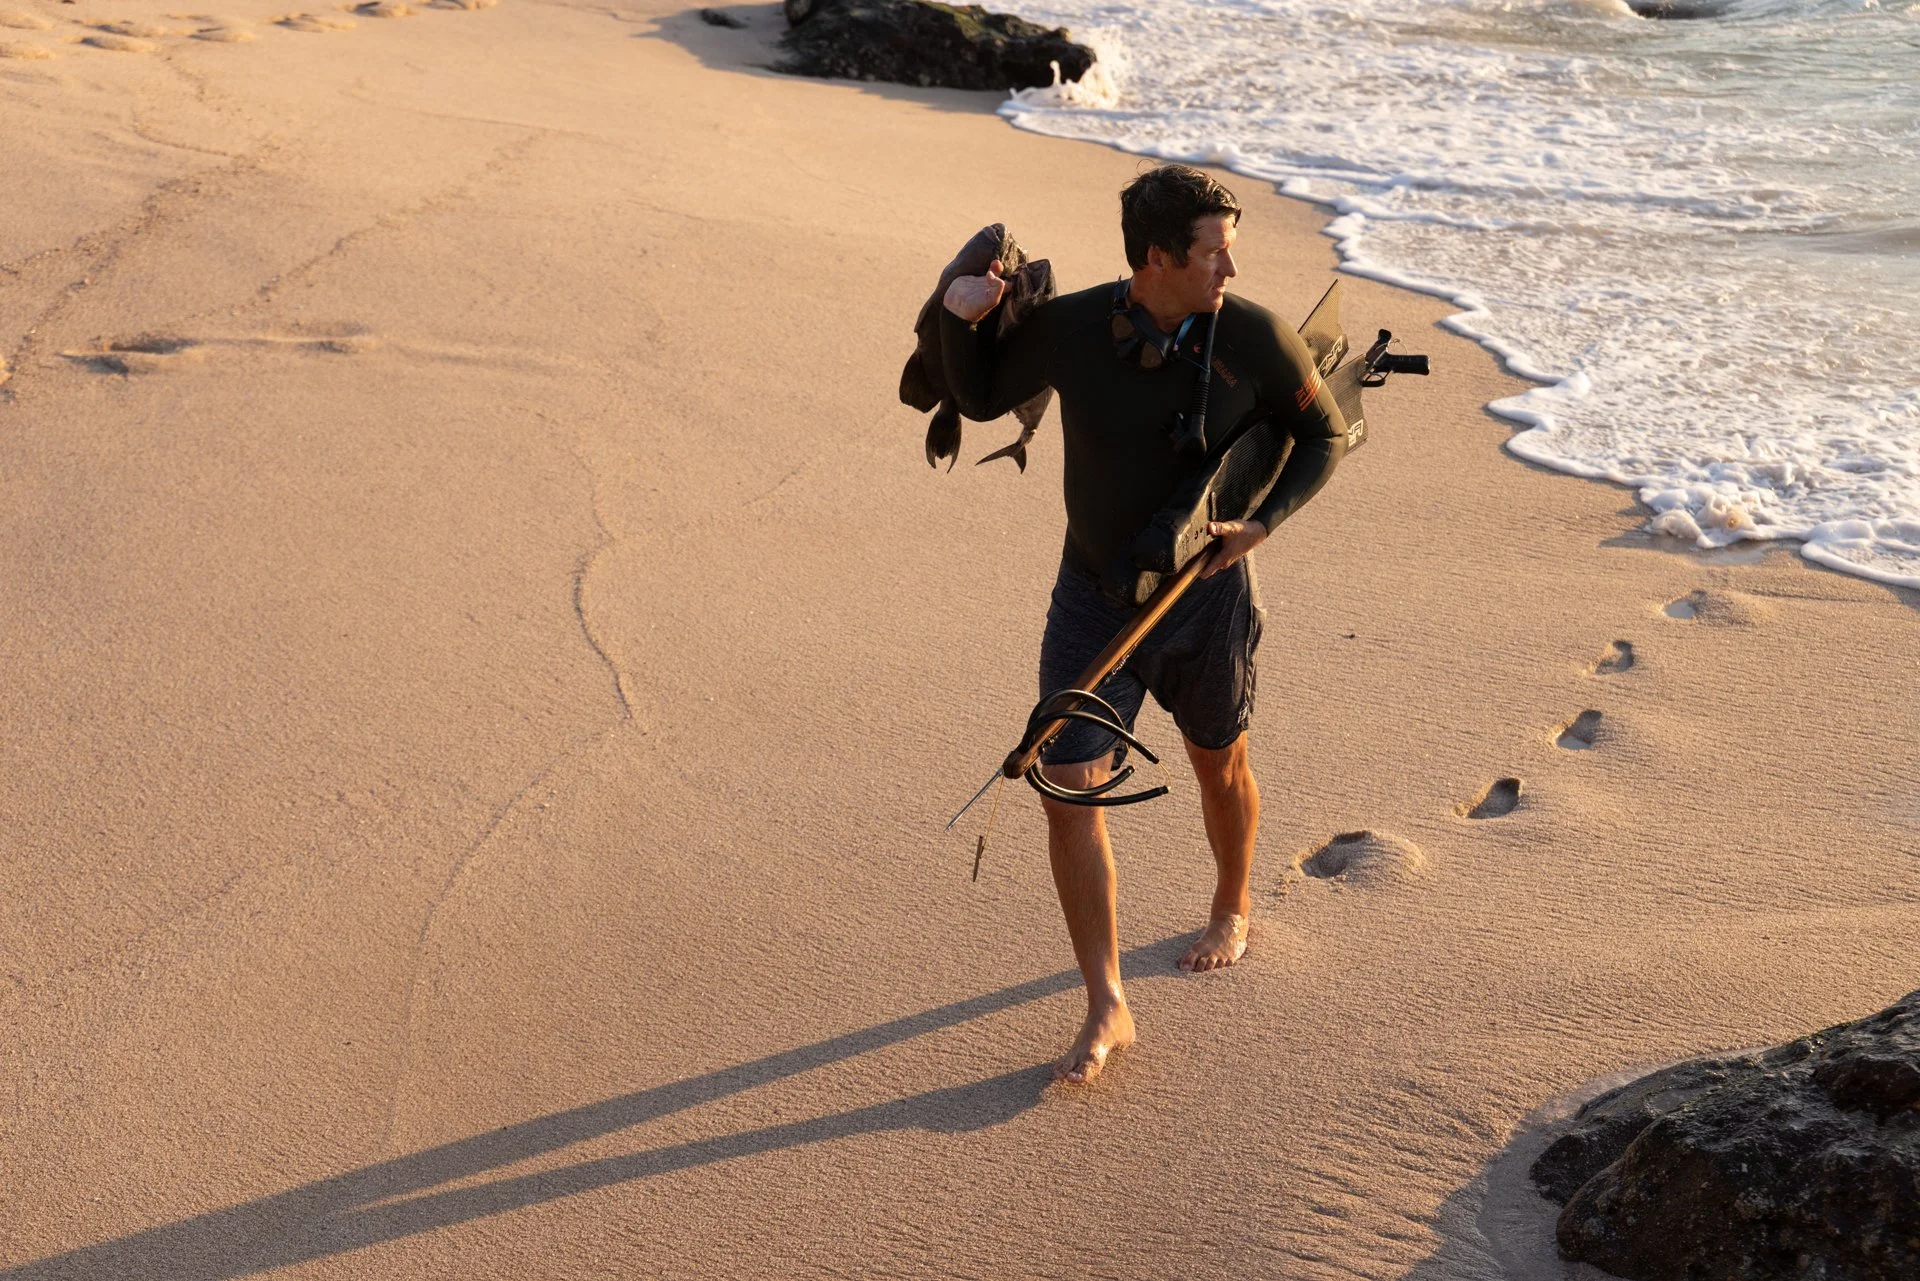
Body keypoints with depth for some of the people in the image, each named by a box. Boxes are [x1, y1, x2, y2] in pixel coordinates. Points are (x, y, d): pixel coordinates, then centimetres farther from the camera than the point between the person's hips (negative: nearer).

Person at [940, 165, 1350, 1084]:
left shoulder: (1254, 338, -17)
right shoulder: (1067, 328, -16)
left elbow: (1325, 435, -3)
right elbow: (979, 398, 2)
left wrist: (1260, 524, -18)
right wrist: (958, 317, -18)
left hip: (1208, 596, 0)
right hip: (1094, 597, 0)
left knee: (1219, 766, 19)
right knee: (1069, 789, -7)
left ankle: (1231, 911, 51)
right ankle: (1105, 1009, 3)